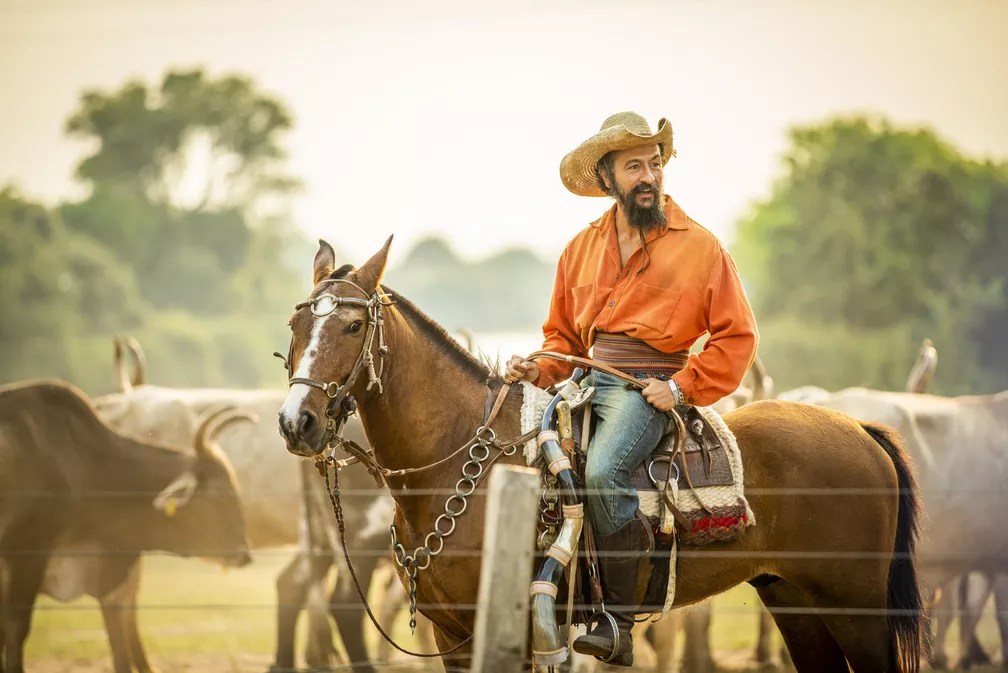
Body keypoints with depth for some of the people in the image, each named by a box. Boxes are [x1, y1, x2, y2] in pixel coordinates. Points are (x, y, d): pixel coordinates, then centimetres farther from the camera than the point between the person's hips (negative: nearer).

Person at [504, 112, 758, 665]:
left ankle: (619, 623, -25)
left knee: (602, 471, -32)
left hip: (648, 386, -5)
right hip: (588, 381, 5)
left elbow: (736, 336, 2)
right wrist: (540, 369, 1)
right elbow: (562, 333, 23)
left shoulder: (700, 247, 2)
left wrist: (684, 387, -10)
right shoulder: (581, 249, 15)